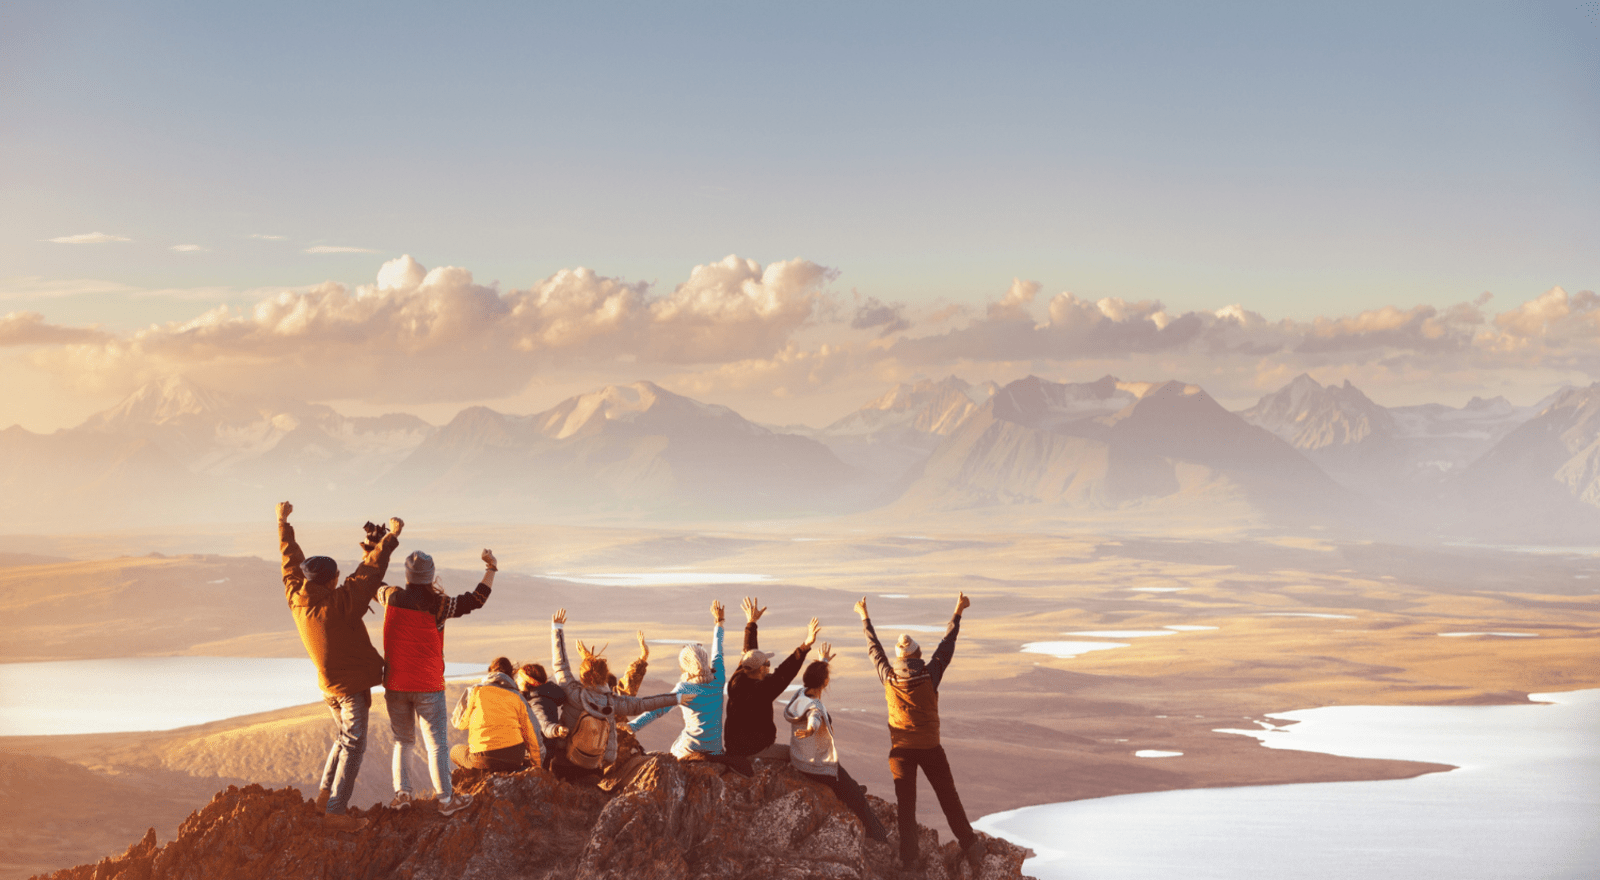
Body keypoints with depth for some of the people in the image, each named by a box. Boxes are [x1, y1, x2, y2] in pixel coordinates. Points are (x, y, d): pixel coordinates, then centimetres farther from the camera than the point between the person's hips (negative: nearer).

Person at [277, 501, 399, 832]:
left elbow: (291, 559, 7)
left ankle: (326, 795, 25)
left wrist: (284, 523, 19)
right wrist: (390, 538, -13)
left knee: (344, 738, 24)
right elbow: (370, 574, -21)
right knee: (353, 745, -2)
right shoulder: (340, 604, -24)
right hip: (351, 686, -8)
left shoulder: (296, 599, -5)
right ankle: (336, 811, -4)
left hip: (327, 685, 8)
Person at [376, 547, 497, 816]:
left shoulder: (392, 597, -2)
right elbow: (476, 600, -10)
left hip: (395, 685, 4)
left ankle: (402, 792, 10)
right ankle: (445, 798, 3)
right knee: (437, 743, 2)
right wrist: (491, 569, 1)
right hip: (428, 686, -4)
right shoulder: (437, 605, -13)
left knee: (402, 741, 17)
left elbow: (376, 588, 20)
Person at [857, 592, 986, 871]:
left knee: (906, 805, 7)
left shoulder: (888, 678, -9)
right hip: (930, 748, -2)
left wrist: (865, 618, 19)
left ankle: (908, 858, 7)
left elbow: (874, 649, 6)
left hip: (900, 751, 2)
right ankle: (970, 847, 13)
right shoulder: (929, 676, -14)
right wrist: (958, 613, 7)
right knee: (949, 799, 8)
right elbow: (946, 645, -4)